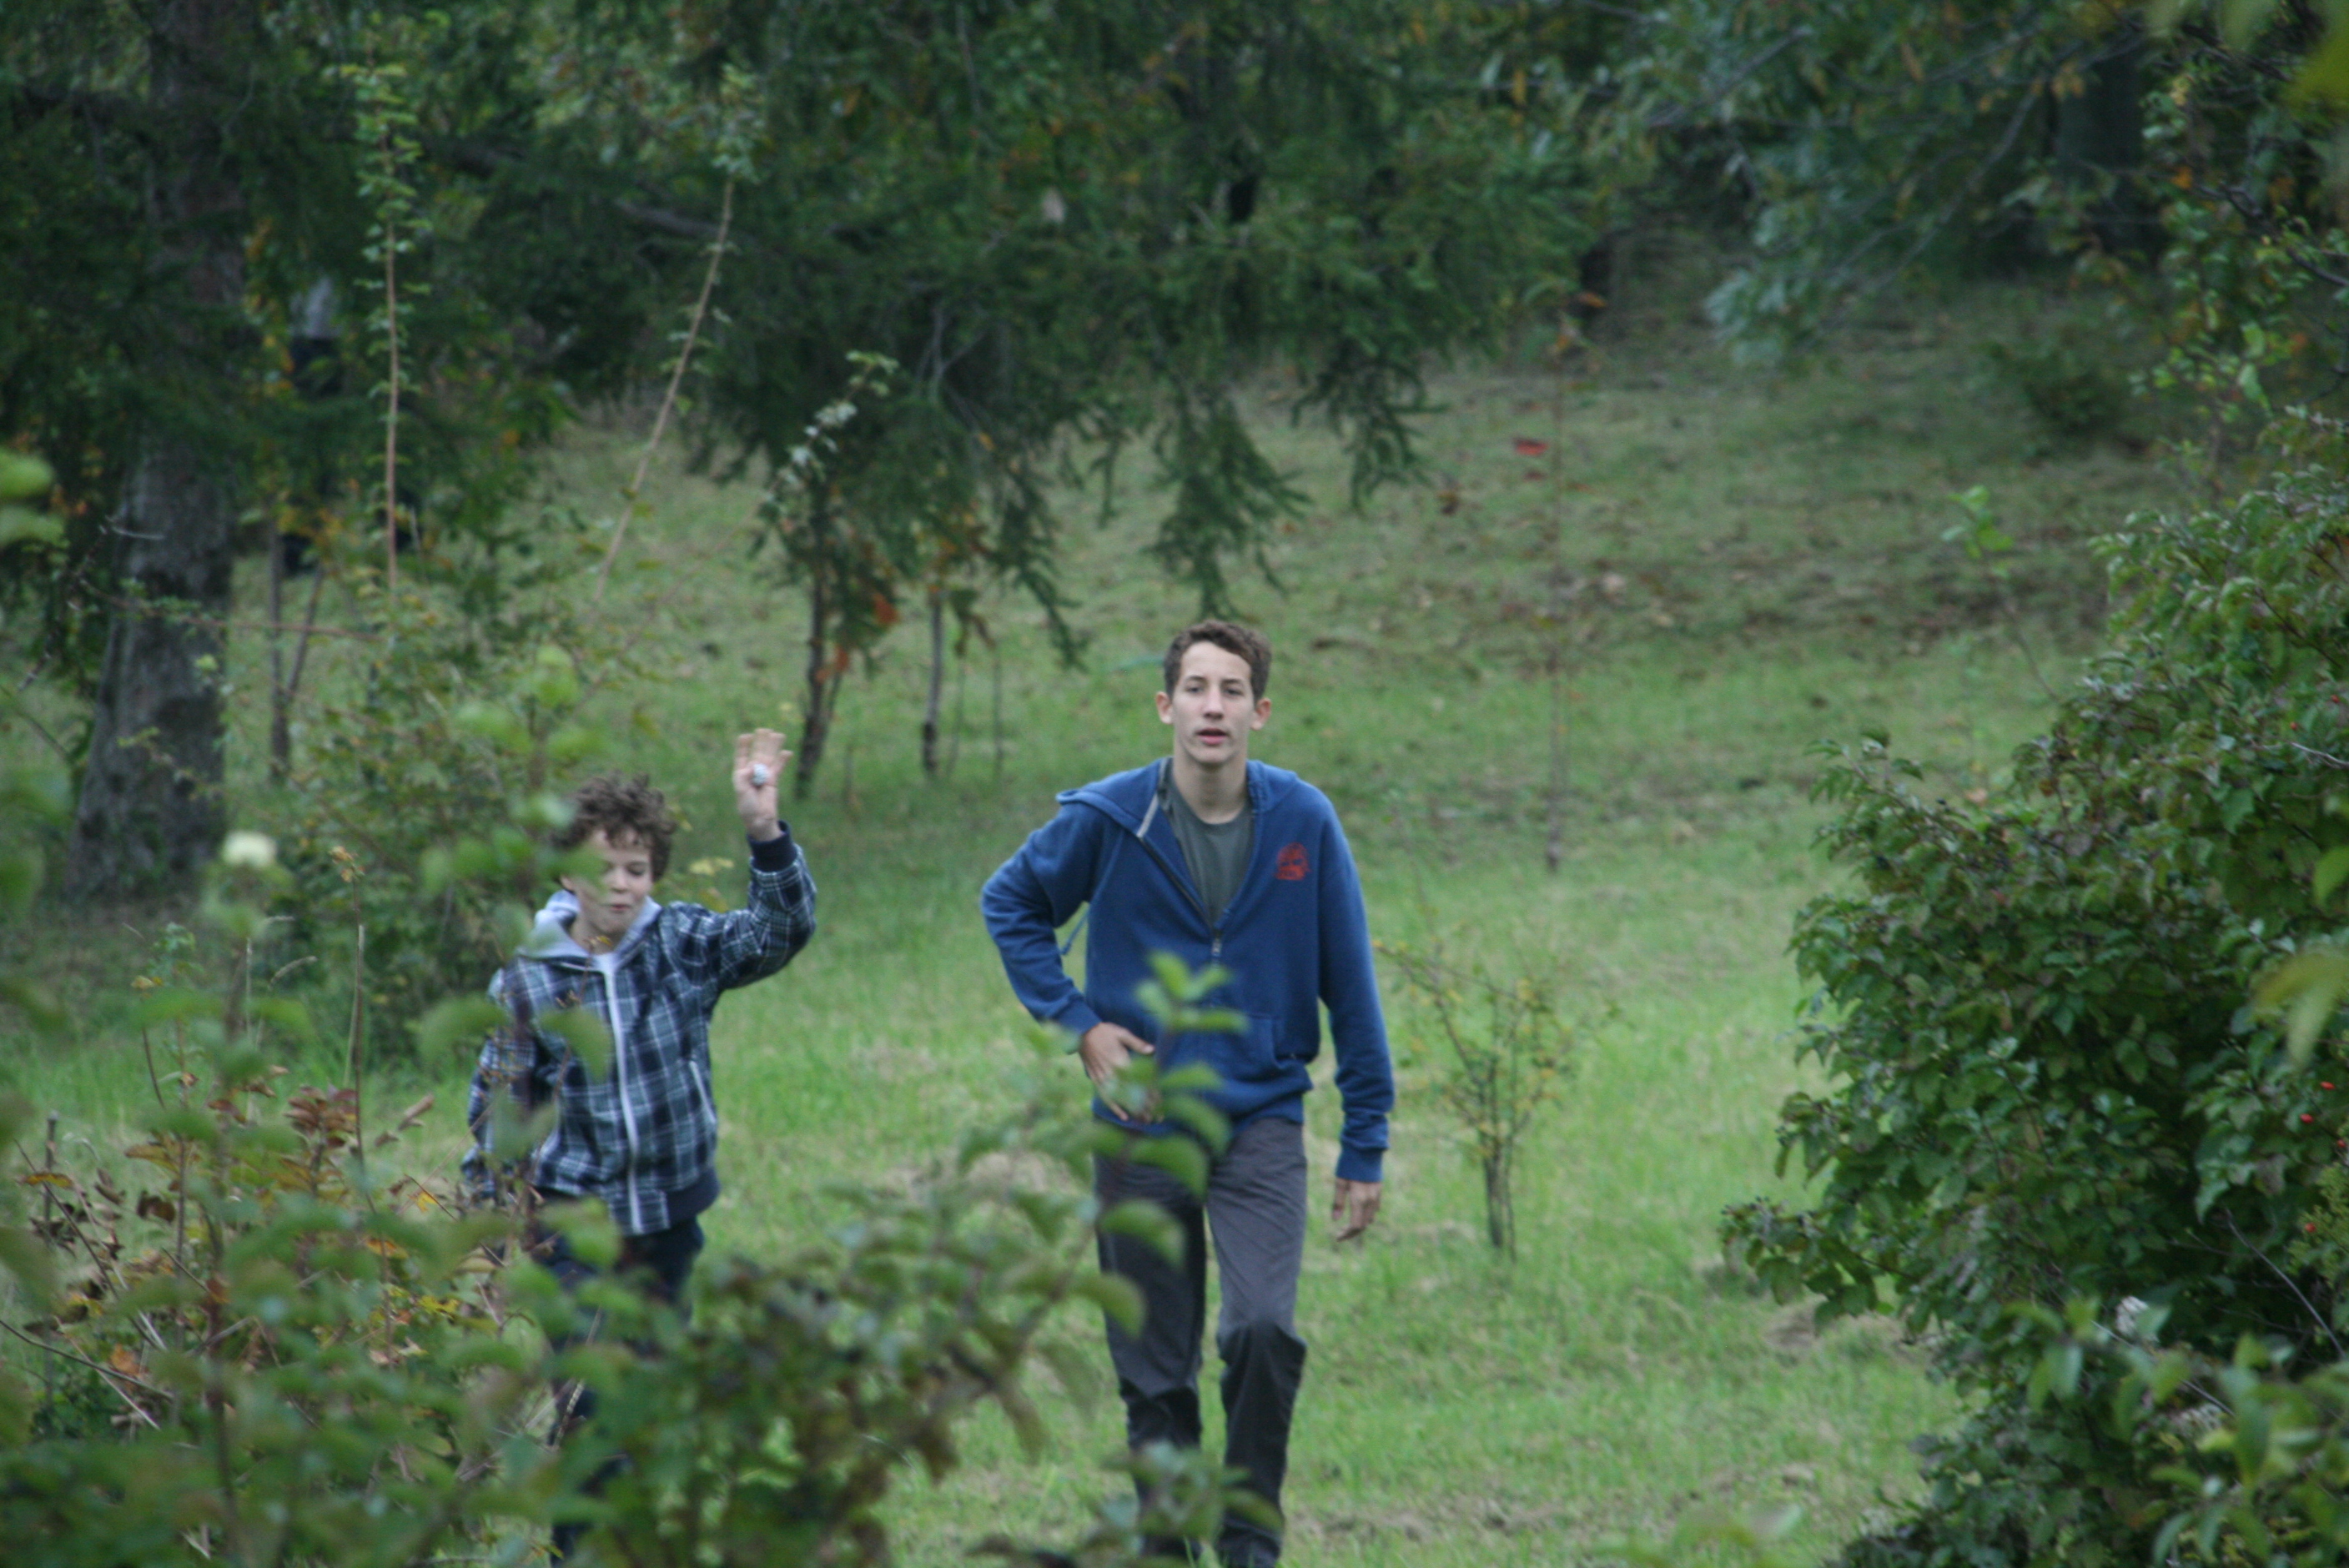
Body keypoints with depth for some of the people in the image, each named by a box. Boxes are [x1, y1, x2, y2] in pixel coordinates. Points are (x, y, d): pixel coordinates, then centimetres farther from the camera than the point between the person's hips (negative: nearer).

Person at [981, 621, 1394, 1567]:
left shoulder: (1304, 823, -4)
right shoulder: (1109, 819, -5)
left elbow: (1350, 991, 2)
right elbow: (1011, 903, 12)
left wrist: (1365, 1148, 2)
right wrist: (1078, 1023, 0)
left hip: (1262, 1123, -1)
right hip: (1142, 1127, 1)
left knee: (1263, 1329, -20)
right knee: (1154, 1374, 5)